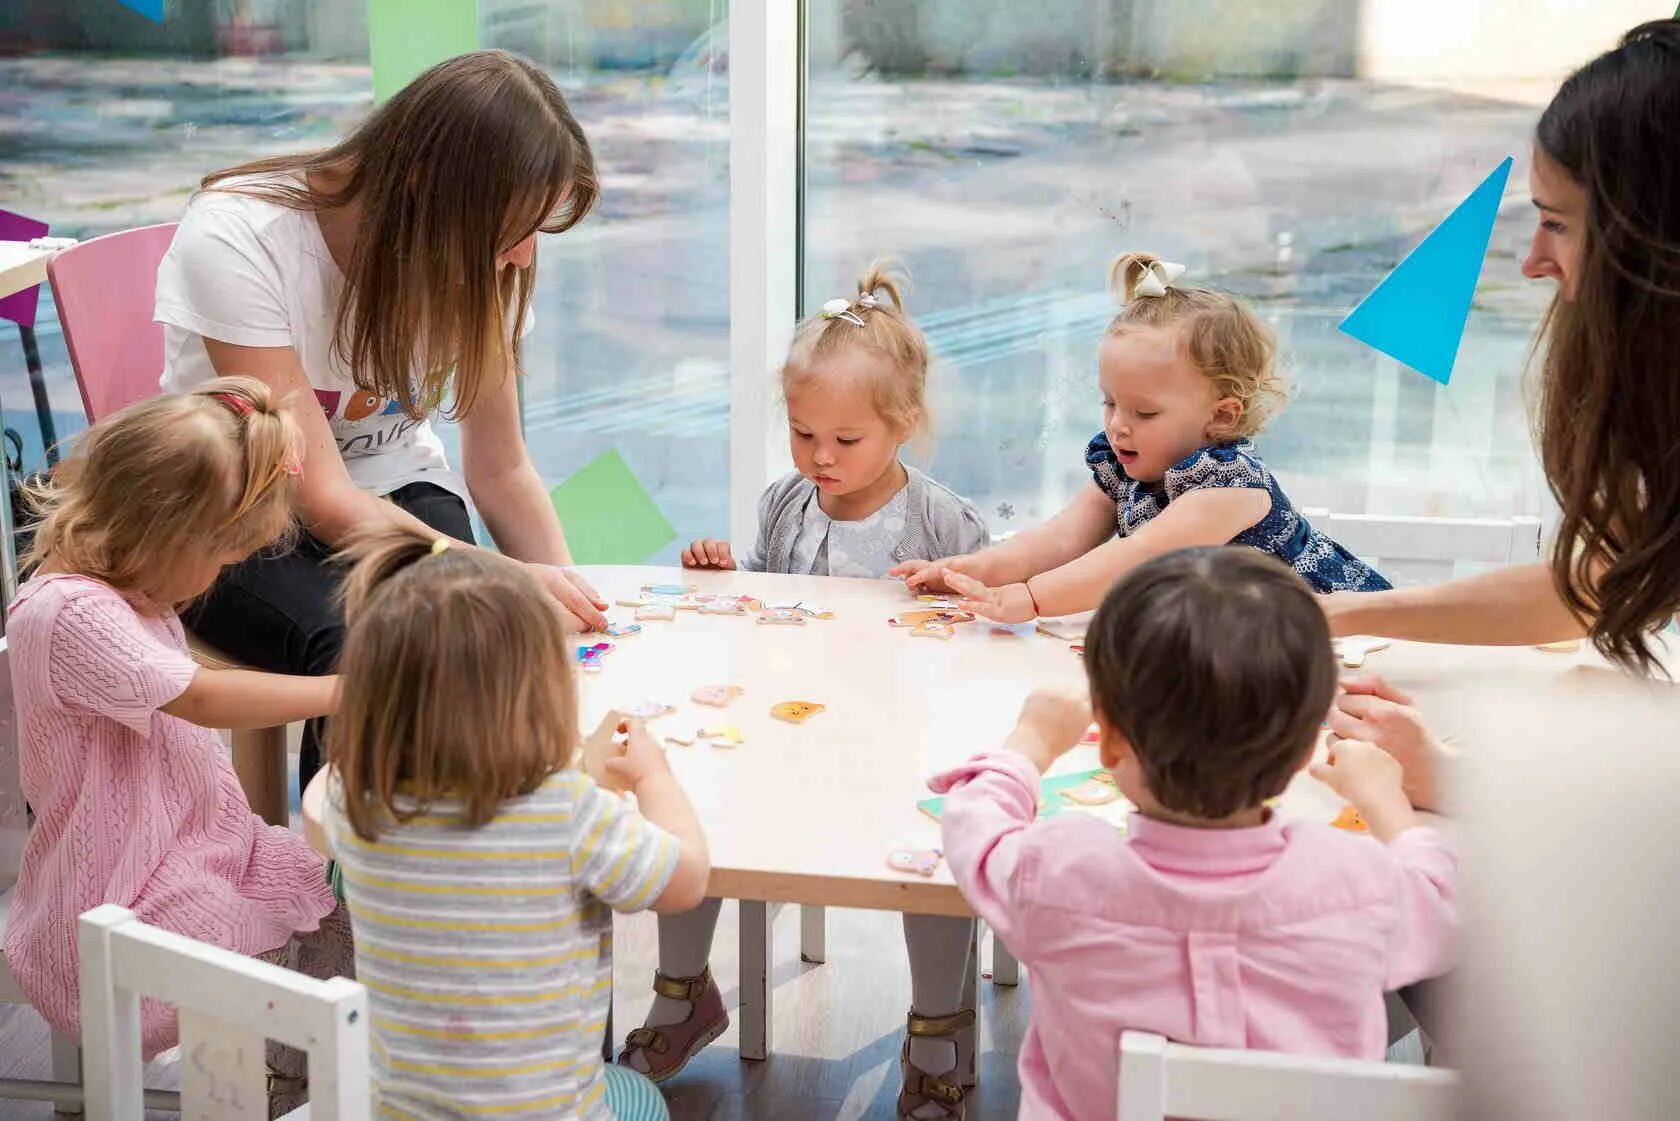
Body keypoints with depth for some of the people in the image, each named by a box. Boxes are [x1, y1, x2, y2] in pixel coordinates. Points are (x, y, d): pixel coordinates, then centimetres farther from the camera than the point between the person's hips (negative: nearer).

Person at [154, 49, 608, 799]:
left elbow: (501, 470, -2)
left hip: (395, 492, 4)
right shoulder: (235, 243, -26)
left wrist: (568, 596, -20)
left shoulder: (477, 260, -12)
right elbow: (320, 495, -26)